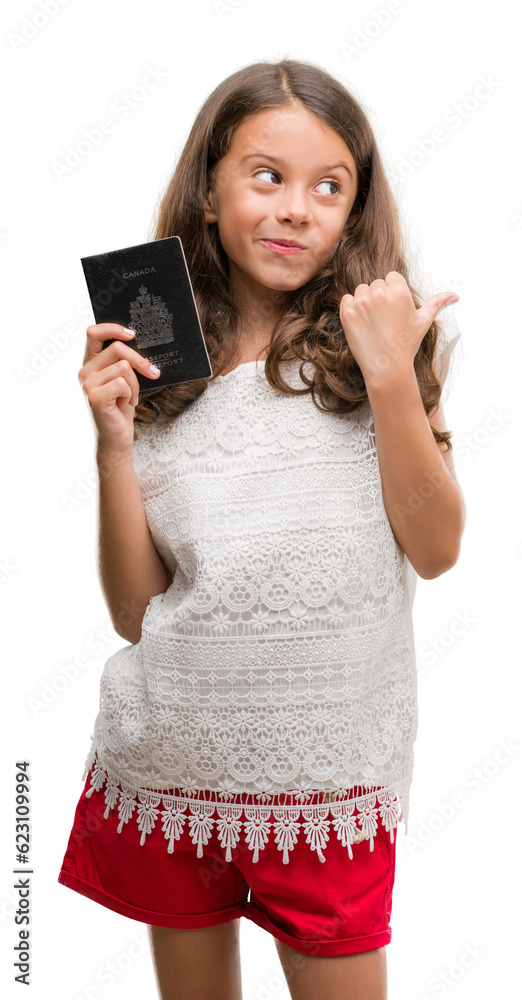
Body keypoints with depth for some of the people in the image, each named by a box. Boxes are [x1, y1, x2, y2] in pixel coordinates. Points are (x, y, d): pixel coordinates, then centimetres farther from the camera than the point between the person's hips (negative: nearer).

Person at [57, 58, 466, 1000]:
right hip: (167, 768, 2)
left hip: (328, 772, -1)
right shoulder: (156, 366, -2)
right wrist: (114, 444, -15)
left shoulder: (386, 338, -3)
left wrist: (391, 374, -18)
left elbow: (435, 549, -9)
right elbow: (136, 611, -3)